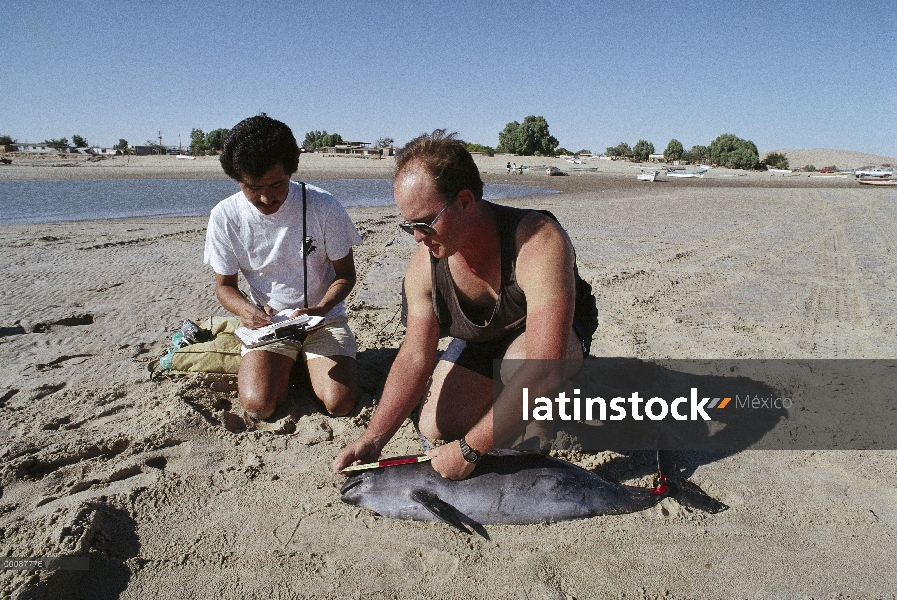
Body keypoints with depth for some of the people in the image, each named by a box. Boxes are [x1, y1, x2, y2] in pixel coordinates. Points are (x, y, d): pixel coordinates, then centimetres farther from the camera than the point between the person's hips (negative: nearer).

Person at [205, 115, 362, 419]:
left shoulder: (324, 207, -16)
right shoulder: (225, 216, -10)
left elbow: (346, 274, -4)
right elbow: (225, 284, 1)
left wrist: (321, 309, -24)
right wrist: (245, 309, -22)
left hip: (324, 317, -1)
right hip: (266, 321, 1)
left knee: (339, 402, -18)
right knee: (259, 405, -20)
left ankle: (310, 361, 15)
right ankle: (287, 364, 14)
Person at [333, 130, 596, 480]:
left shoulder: (540, 243, -41)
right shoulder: (423, 266, -22)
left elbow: (542, 370, -45)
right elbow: (415, 357, -17)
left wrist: (468, 450, -42)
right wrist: (373, 439, -29)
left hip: (558, 334, -5)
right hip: (478, 343, 5)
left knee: (521, 359, -39)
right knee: (435, 432, -3)